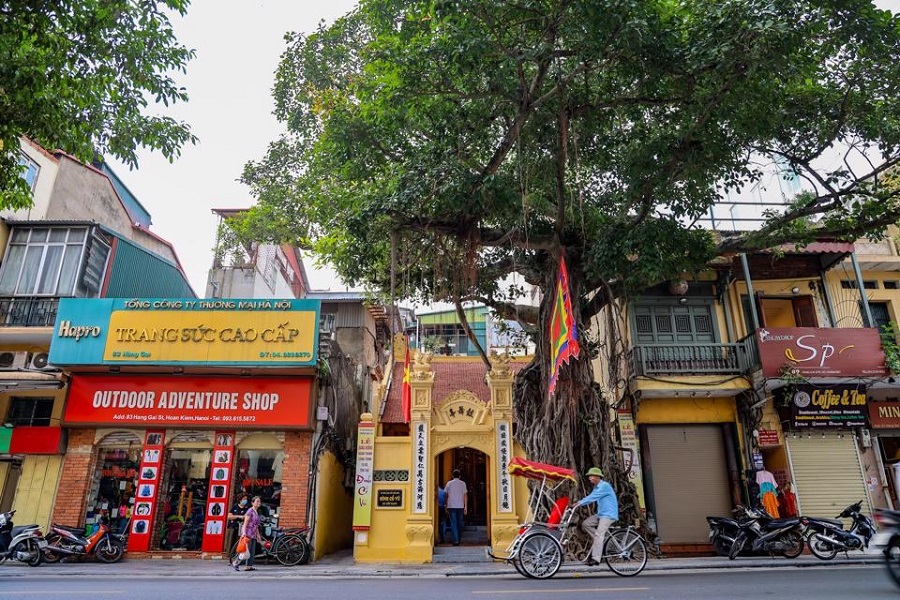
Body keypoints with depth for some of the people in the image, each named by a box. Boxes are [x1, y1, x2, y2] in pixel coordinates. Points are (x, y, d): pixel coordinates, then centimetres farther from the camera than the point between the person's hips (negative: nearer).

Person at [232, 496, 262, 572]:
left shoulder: (257, 512, 15)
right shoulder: (250, 511, -10)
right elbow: (245, 523, -16)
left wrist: (258, 534, 20)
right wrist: (244, 533, -23)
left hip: (253, 534, 9)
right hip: (248, 533, -9)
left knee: (252, 551, 6)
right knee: (247, 550, -8)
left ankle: (249, 566, 9)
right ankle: (235, 563, 4)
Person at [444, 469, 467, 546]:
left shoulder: (449, 483, 2)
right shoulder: (463, 483, 2)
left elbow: (446, 495, 3)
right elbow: (465, 495, -2)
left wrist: (446, 506, 11)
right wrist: (466, 507, 1)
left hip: (451, 506, -1)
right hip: (460, 506, 1)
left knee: (453, 523, -2)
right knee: (460, 523, 14)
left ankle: (456, 540, -11)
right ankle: (459, 539, 22)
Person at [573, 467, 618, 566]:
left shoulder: (604, 486, -15)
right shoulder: (596, 487, 15)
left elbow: (592, 497, -23)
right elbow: (590, 497, 8)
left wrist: (579, 503, -25)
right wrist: (577, 503, -6)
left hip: (609, 514, -9)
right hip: (600, 514, 9)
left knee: (599, 534, -18)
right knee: (585, 523, -2)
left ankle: (595, 558, -18)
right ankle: (601, 542, 5)